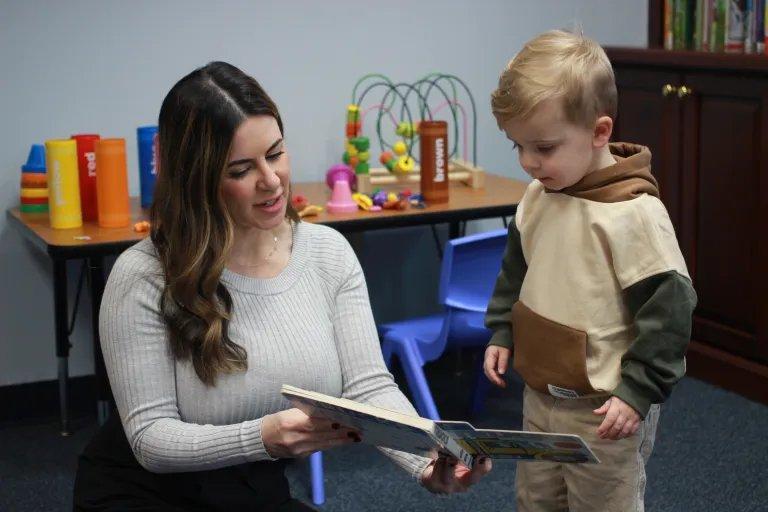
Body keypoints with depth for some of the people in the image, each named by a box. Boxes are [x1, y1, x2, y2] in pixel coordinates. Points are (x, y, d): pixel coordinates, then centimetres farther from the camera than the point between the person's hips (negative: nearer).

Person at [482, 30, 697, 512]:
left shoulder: (634, 213, -22)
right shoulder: (538, 197, 1)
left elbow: (668, 307, -20)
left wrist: (638, 392, -19)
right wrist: (502, 333, 13)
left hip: (604, 409, -7)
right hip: (540, 393, 8)